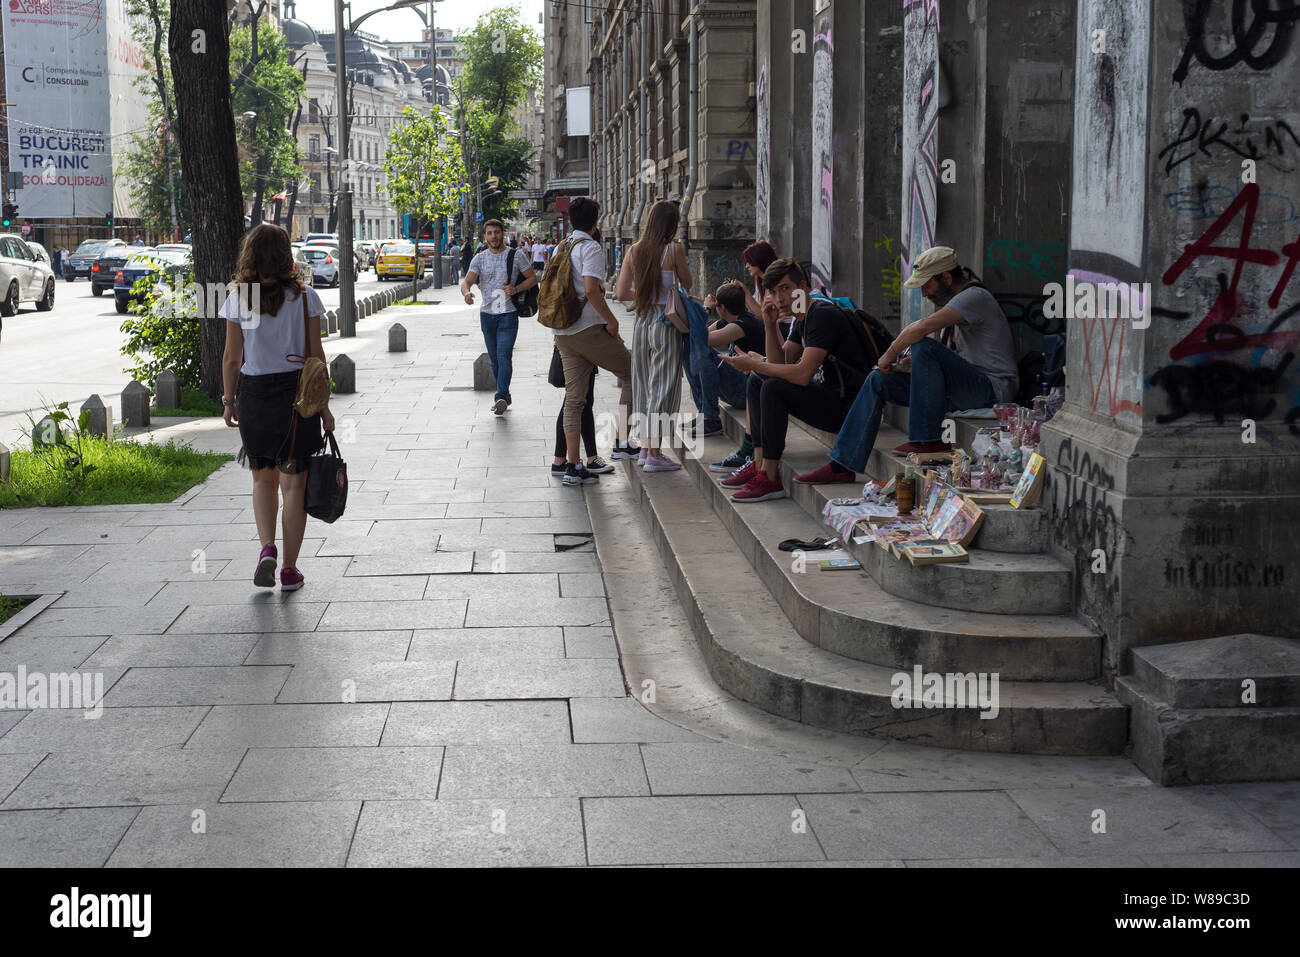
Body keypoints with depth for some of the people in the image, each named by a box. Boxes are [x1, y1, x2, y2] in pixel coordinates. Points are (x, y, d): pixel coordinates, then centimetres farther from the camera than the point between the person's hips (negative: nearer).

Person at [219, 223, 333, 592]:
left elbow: (232, 358, -1)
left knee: (263, 479, 18)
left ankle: (267, 548, -2)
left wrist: (229, 401, 11)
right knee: (293, 482, 6)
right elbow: (315, 355, -3)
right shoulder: (304, 297, -5)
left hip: (253, 394, 1)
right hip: (297, 394, -1)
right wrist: (323, 405, 4)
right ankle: (289, 569, 9)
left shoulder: (238, 299, -3)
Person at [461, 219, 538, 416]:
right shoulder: (479, 259, 6)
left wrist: (516, 289, -13)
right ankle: (505, 396, 22)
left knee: (504, 355, -16)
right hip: (487, 313, 4)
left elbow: (532, 279, 5)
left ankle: (501, 397, -23)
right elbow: (466, 282, -2)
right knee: (494, 358, 10)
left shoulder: (515, 256, 0)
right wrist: (467, 292, -26)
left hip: (508, 313, -4)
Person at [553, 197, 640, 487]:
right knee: (632, 375, 8)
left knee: (574, 397, 7)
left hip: (563, 333, 8)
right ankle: (621, 443, 2)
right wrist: (611, 320, -13)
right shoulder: (590, 247, -10)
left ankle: (573, 466, 4)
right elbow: (591, 290, -22)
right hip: (589, 329, -8)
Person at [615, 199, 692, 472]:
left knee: (645, 384, 16)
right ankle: (654, 454, 0)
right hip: (666, 323, -5)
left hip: (642, 321, 5)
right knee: (663, 386, 0)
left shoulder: (634, 252, 3)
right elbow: (687, 285, 1)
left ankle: (647, 447, 23)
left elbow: (622, 293, 3)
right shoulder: (674, 249, -10)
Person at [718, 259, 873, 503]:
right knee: (757, 381, 13)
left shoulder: (823, 315, -19)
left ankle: (770, 479, -20)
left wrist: (753, 364, -18)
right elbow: (780, 365, 12)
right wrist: (770, 326, -1)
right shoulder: (802, 317, 12)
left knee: (774, 388, -26)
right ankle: (759, 464, 5)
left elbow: (802, 374, -28)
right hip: (829, 394, 11)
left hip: (847, 405, -11)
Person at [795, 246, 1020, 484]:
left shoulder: (975, 297, -14)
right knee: (878, 380, 1)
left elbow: (921, 328, -28)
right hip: (964, 388, 10)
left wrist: (891, 354, -12)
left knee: (924, 347, -31)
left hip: (993, 388, -10)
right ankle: (843, 466, -3)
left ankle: (929, 438, -20)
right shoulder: (949, 300, 18)